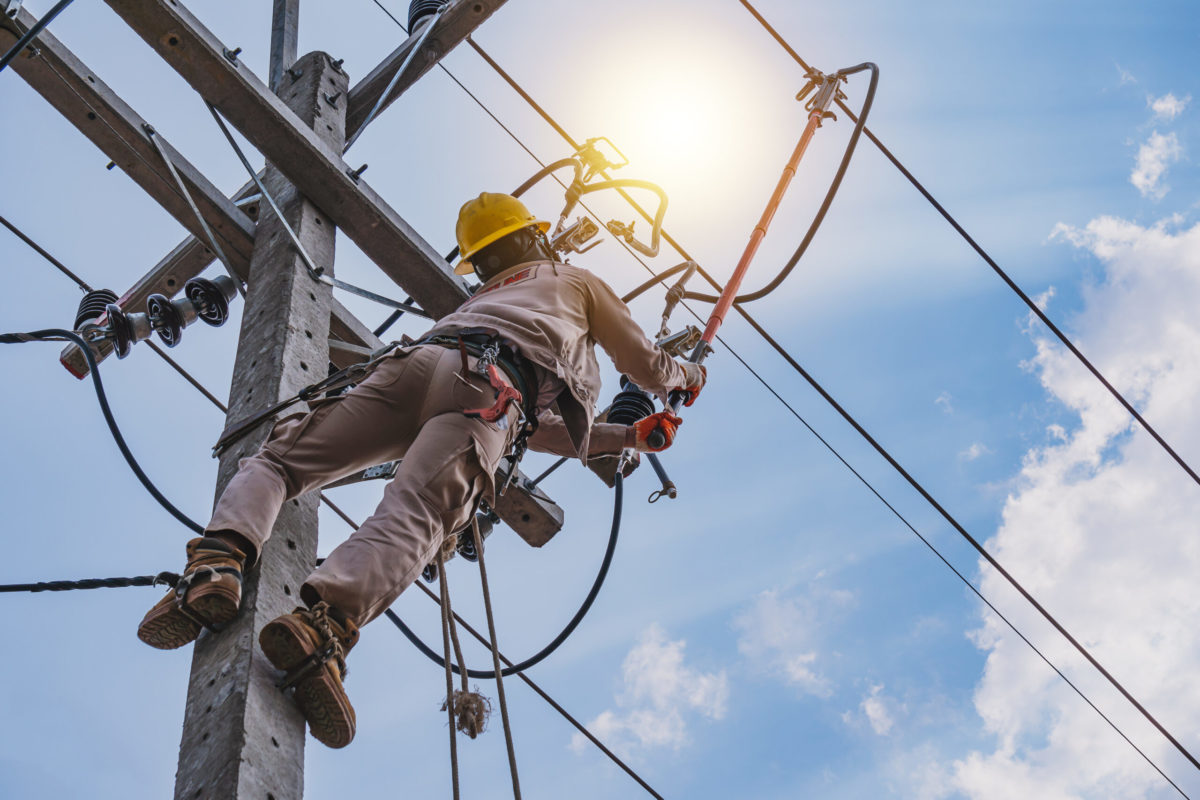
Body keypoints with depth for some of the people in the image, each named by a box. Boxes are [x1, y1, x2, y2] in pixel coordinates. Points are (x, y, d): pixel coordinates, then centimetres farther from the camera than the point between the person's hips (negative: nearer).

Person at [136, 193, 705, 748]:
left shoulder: (484, 300, 49)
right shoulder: (579, 281, 40)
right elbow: (646, 368, 43)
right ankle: (323, 626, -53)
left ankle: (219, 559, -29)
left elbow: (532, 428, 51)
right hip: (485, 382, -4)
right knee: (412, 517, -26)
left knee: (277, 461, 3)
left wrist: (626, 437, 56)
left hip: (414, 363, 4)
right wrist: (688, 376, 66)